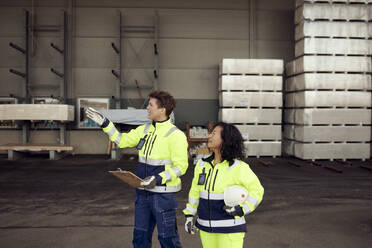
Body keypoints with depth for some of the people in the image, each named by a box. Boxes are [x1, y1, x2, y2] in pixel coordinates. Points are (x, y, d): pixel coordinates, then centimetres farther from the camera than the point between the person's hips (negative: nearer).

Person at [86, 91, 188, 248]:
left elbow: (180, 167, -16)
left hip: (164, 194, -7)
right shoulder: (145, 130, 7)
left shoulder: (175, 135, -14)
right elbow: (122, 140, 16)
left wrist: (158, 179, -24)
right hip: (143, 192, 7)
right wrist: (104, 123, 11)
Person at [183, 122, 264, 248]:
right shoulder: (202, 164, 4)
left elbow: (256, 190, -8)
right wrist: (189, 215, 12)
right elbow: (195, 190, 13)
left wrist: (242, 209, -19)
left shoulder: (238, 167, -12)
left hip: (230, 229, -5)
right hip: (206, 227, 5)